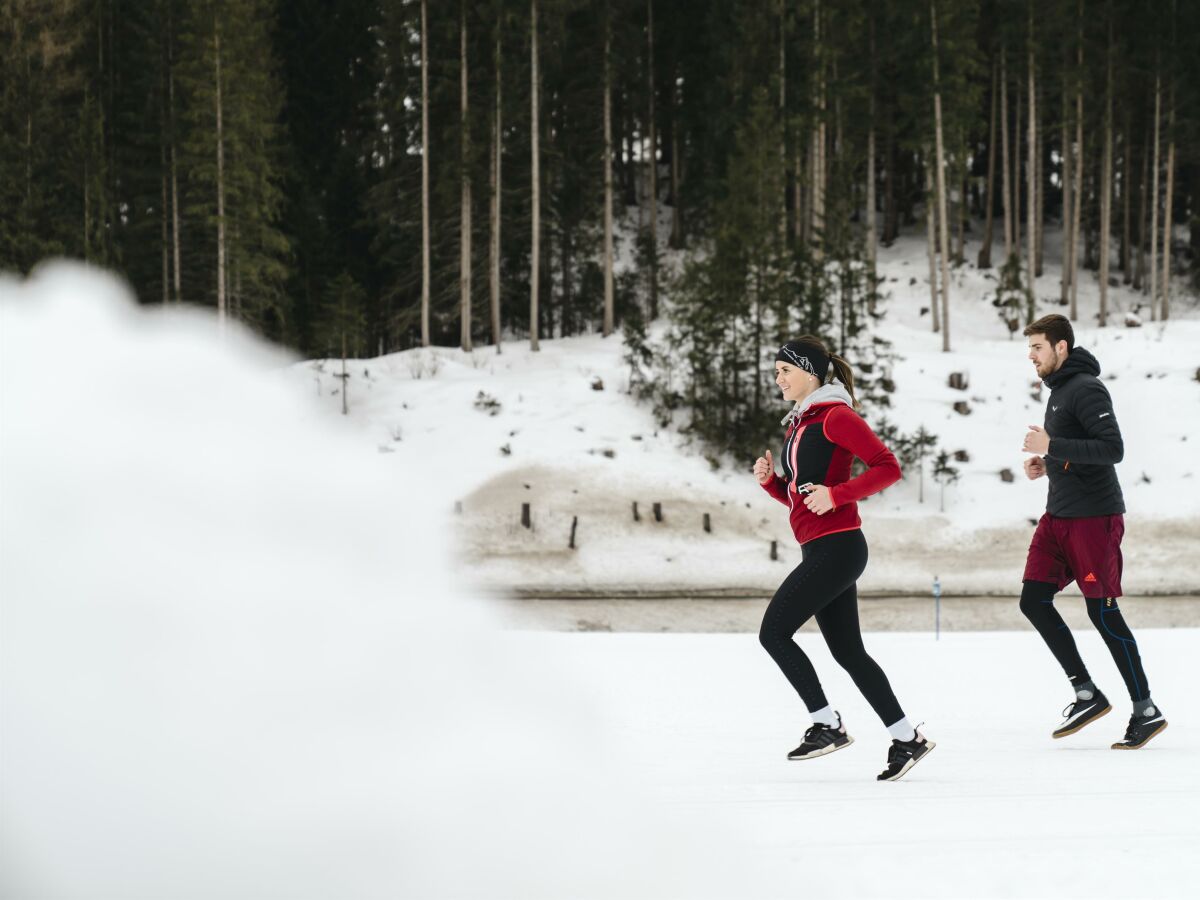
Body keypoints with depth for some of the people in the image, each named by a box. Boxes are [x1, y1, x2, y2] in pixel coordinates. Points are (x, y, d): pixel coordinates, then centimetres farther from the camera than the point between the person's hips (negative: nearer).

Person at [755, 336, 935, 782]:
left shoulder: (835, 416, -9)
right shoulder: (800, 423, 19)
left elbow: (888, 467, -16)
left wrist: (835, 494, -22)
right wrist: (770, 480, 7)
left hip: (836, 545, -10)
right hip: (822, 549, 10)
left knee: (774, 632, -10)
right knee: (848, 651, 9)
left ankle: (827, 725, -4)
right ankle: (906, 739, 12)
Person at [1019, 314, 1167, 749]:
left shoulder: (1086, 389, -15)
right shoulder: (1060, 389, 15)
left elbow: (1112, 448, -24)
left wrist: (1052, 446, -24)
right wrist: (1046, 464, 7)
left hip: (1094, 517, -10)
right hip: (1059, 514, 10)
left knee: (1103, 612, -5)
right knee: (1034, 600, 2)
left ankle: (1146, 711, 4)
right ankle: (1086, 694, 9)